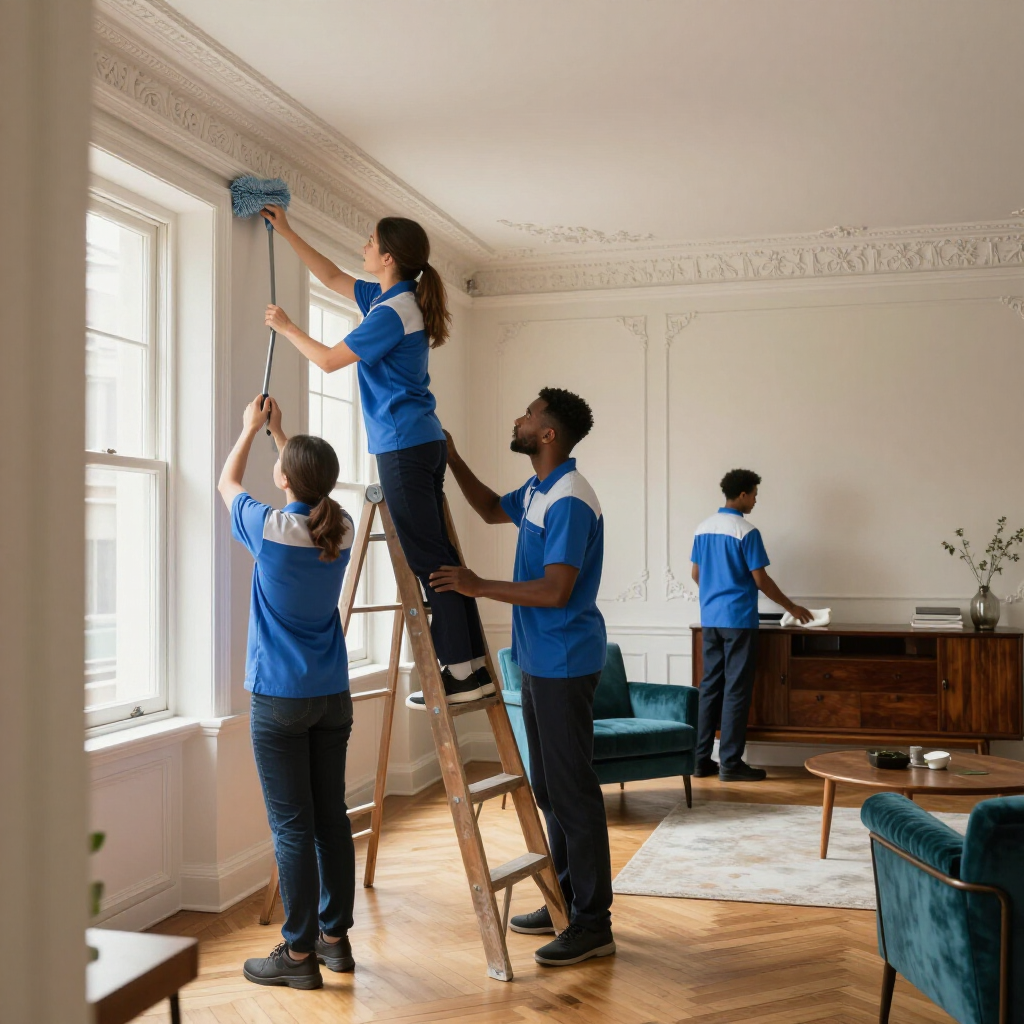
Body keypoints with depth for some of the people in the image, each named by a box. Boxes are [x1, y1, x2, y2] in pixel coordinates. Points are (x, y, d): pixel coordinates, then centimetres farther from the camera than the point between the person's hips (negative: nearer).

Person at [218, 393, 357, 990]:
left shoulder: (270, 528, -12)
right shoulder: (341, 530, 0)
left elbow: (227, 483, 10)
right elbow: (313, 484, 24)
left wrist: (252, 428, 23)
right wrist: (281, 431, 30)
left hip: (280, 699, -5)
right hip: (332, 695, 5)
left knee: (293, 827, -1)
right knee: (332, 818, 12)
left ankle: (300, 955, 6)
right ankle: (335, 937, 21)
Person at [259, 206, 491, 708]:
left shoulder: (392, 313, -14)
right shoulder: (392, 299, 15)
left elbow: (329, 359, -10)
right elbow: (331, 277, 29)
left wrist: (287, 328, 6)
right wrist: (286, 233, 33)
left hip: (404, 446, -10)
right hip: (423, 441, 10)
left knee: (429, 558, -8)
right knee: (437, 554, 9)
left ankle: (462, 672, -7)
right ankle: (472, 663, 12)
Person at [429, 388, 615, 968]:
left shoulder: (570, 500, -20)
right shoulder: (536, 491, 11)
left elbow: (555, 591, -26)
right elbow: (493, 510, 32)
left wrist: (478, 587, -19)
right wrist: (452, 458, 22)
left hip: (565, 664, -10)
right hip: (539, 660, 10)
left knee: (572, 790, -5)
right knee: (548, 787, 16)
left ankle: (593, 925, 3)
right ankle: (567, 901, 27)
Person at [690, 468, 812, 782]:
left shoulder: (703, 528, 9)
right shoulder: (747, 532, -13)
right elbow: (761, 580, -12)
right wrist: (791, 607, 0)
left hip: (710, 619, 7)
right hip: (738, 620, -7)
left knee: (710, 686, 10)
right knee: (736, 691, -1)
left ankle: (701, 759, 12)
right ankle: (730, 763, 2)